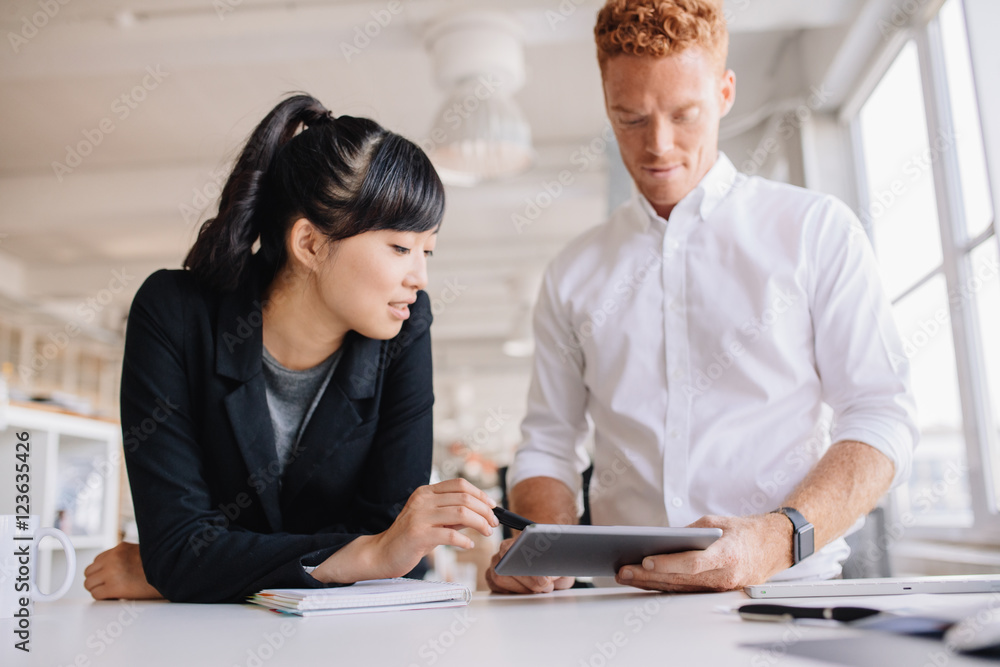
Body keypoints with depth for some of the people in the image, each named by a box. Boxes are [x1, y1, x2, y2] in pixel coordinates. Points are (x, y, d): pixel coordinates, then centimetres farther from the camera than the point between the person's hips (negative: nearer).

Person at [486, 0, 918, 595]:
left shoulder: (816, 228, 5)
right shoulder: (572, 274, 13)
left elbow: (882, 416, -1)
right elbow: (548, 442, 12)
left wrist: (778, 538, -18)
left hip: (789, 592, -4)